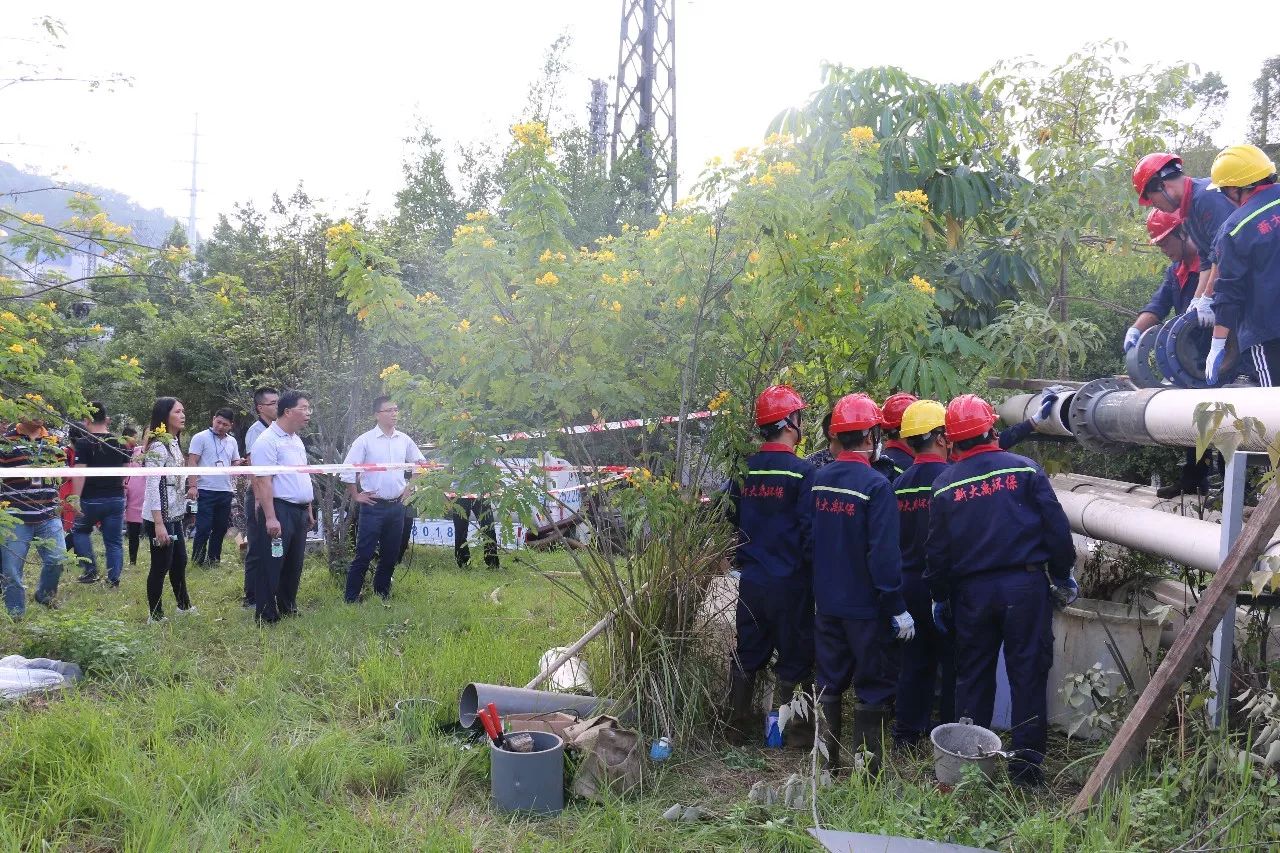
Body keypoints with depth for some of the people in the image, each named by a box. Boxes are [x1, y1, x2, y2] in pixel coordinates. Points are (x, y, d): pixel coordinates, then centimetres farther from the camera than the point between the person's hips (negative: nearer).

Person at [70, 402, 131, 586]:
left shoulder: (83, 442, -10)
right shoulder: (119, 442, 6)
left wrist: (76, 499, -16)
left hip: (91, 499, -4)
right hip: (116, 498, 4)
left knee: (80, 531, 20)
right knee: (114, 541, 9)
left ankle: (90, 570, 9)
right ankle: (113, 580, 5)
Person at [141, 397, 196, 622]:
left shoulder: (174, 443, 10)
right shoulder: (158, 447, -17)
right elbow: (152, 487, -21)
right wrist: (158, 524, -24)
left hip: (175, 515, 9)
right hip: (160, 518, -9)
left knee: (179, 561, 20)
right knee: (160, 566, 0)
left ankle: (184, 606, 34)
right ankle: (155, 616, 11)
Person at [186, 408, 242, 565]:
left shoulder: (232, 442, 13)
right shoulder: (201, 437, -4)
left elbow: (236, 462, 23)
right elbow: (192, 462, -9)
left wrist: (239, 465, -2)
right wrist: (192, 486, -18)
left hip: (226, 491, 6)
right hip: (206, 491, -6)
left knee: (221, 527, 10)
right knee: (204, 527, -4)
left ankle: (213, 558, 21)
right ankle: (198, 560, 6)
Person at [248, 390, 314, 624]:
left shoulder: (297, 440, 16)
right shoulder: (268, 441, -13)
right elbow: (263, 482, -19)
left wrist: (308, 510, 21)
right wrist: (270, 517, -23)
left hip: (299, 511, 9)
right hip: (279, 510, -9)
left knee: (294, 565, 15)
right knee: (271, 566, -2)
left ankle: (288, 608, 27)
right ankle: (266, 617, 5)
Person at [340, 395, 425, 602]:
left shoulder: (404, 440, 6)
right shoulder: (365, 440, -8)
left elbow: (421, 464, 20)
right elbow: (347, 470, -8)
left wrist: (409, 487, 14)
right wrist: (355, 496, -4)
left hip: (397, 506, 5)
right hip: (373, 506, -5)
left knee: (390, 554, 11)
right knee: (364, 554, -4)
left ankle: (382, 593, 25)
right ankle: (351, 598, 4)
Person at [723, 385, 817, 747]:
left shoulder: (744, 469, 0)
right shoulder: (802, 472, -16)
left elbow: (731, 516, 10)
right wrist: (810, 568, 1)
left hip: (751, 579, 5)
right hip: (790, 581, -5)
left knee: (747, 654, 17)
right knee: (794, 657, 10)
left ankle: (738, 726, 25)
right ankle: (789, 729, 17)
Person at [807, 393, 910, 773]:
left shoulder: (819, 479, 1)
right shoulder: (876, 485, -19)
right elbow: (884, 554, -20)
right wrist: (897, 609, -14)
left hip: (826, 601, 6)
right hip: (865, 605, -6)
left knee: (829, 681, 16)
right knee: (873, 687, 6)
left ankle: (827, 760, 23)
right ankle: (866, 766, 11)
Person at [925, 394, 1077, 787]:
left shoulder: (945, 485, 0)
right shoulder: (1025, 469, -5)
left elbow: (937, 549, 4)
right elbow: (1057, 528, -5)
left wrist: (939, 597, 16)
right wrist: (1062, 575, 9)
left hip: (972, 591, 2)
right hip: (1025, 585, -2)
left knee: (973, 676, 12)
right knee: (1028, 674, 6)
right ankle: (1026, 763, 9)